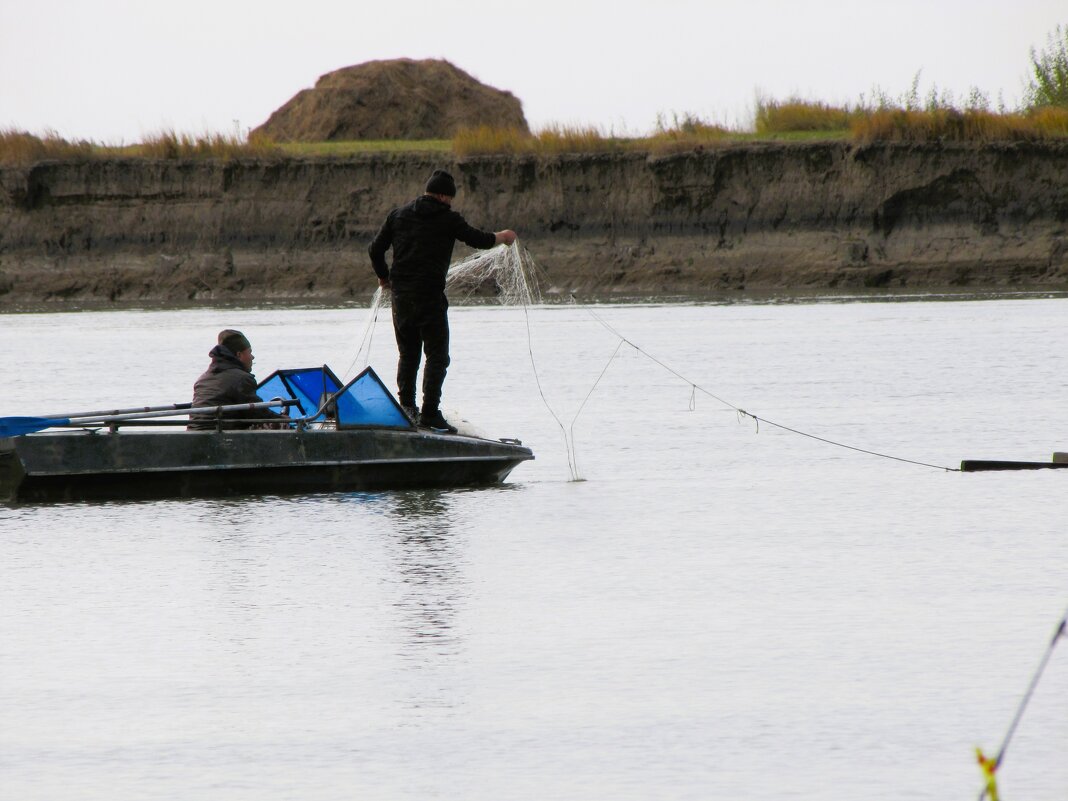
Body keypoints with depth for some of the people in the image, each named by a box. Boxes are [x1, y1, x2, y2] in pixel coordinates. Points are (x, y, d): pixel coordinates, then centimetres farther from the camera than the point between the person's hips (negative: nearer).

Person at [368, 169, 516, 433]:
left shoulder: (399, 215, 10)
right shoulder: (447, 218, -3)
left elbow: (375, 248, 11)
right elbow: (479, 240, 4)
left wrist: (383, 277, 27)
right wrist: (503, 237, 23)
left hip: (400, 294, 5)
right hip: (429, 294, -5)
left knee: (408, 354, 17)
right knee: (437, 356, -1)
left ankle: (406, 406, 15)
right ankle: (429, 413, -9)